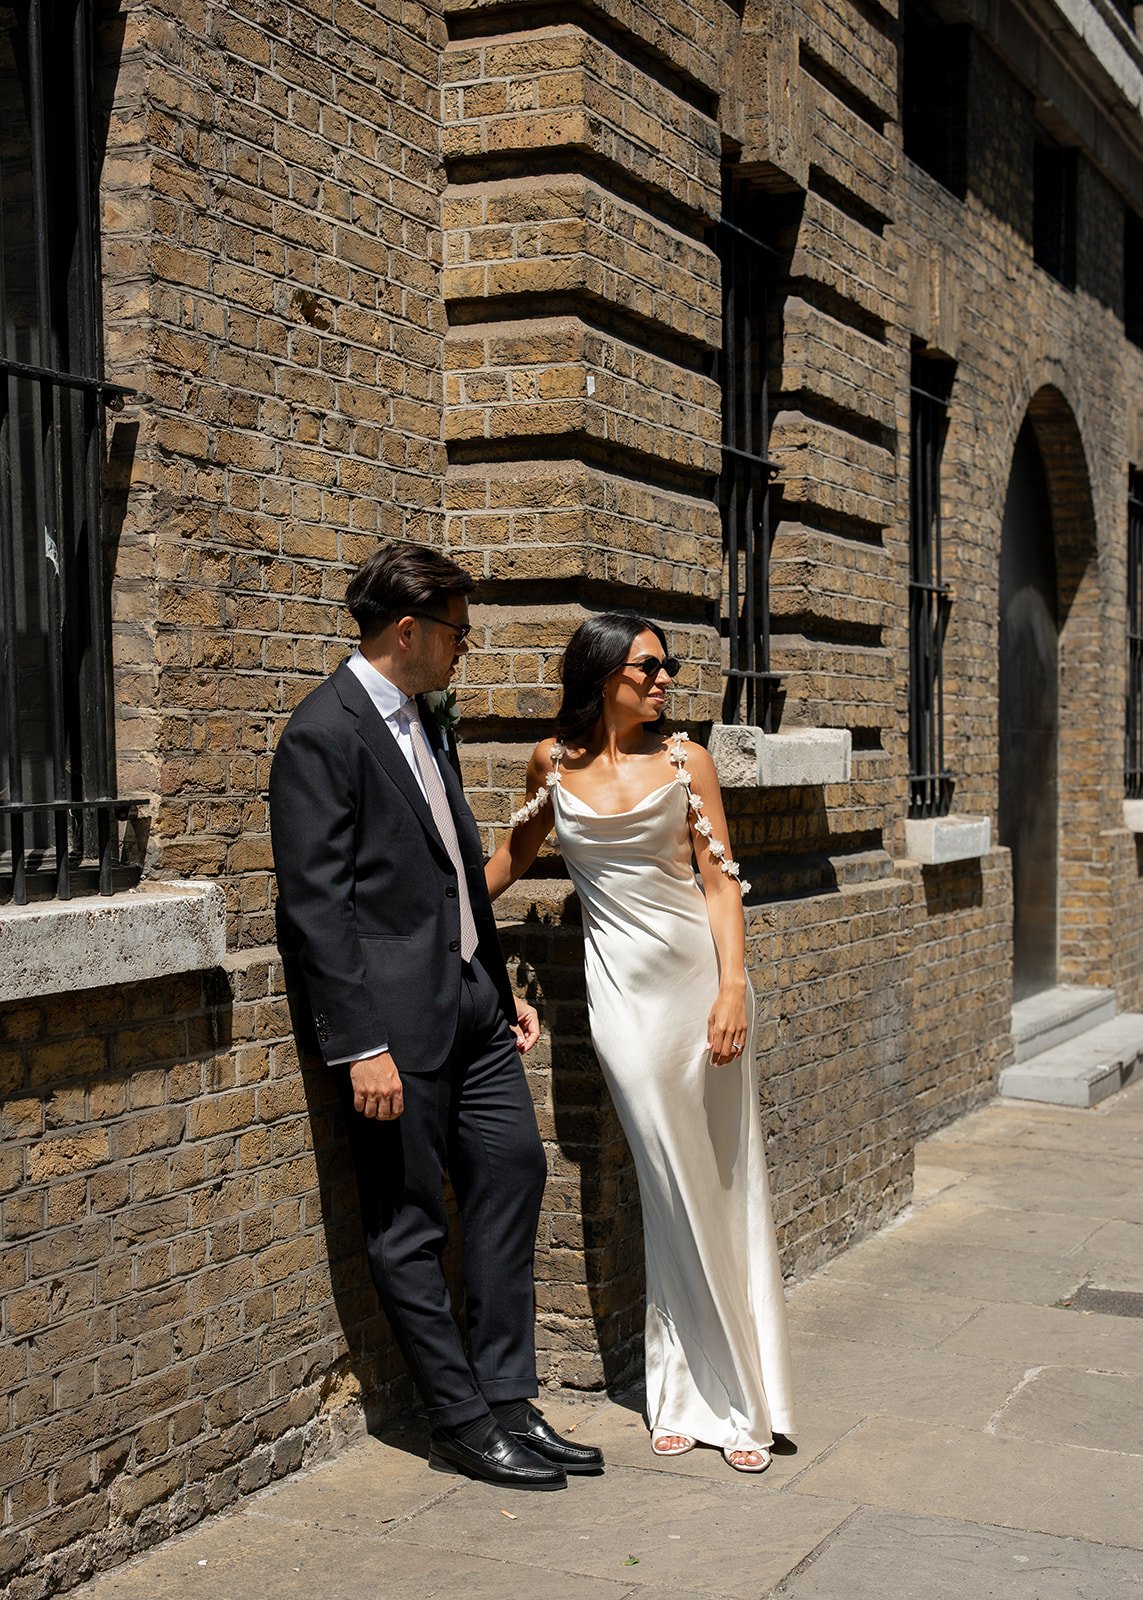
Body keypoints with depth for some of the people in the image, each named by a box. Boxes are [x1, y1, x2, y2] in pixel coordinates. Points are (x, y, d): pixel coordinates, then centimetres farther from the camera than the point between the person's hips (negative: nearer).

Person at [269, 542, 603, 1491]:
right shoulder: (323, 735, -14)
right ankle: (464, 1423, 14)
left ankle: (508, 1400, 20)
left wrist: (502, 986, 20)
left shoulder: (424, 722, 14)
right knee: (410, 1224, 3)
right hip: (396, 1019, -9)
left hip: (468, 1001, 9)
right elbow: (316, 905, -18)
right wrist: (360, 1046, -20)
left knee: (513, 1169, 10)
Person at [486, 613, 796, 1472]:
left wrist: (733, 988, -10)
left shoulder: (684, 759, 2)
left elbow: (721, 878, 0)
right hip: (622, 986, 0)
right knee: (671, 1193, 1)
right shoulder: (554, 762, 5)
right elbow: (516, 852, 22)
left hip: (699, 972, 0)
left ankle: (741, 1400, 14)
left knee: (724, 1185, 3)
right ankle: (693, 1395, 15)